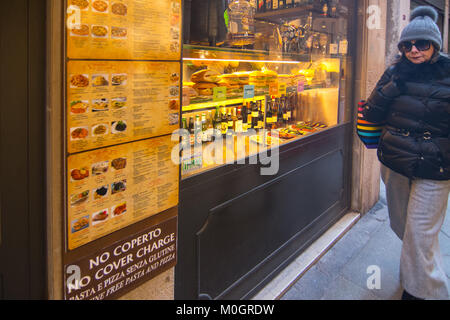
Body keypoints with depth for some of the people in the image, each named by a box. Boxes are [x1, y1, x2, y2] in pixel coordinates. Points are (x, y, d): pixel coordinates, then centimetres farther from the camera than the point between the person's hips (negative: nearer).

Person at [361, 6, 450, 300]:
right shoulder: (397, 73, 2)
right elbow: (371, 115, -6)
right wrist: (396, 83, -15)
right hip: (396, 164, 5)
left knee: (419, 231, -2)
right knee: (401, 224, 18)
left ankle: (419, 290, 16)